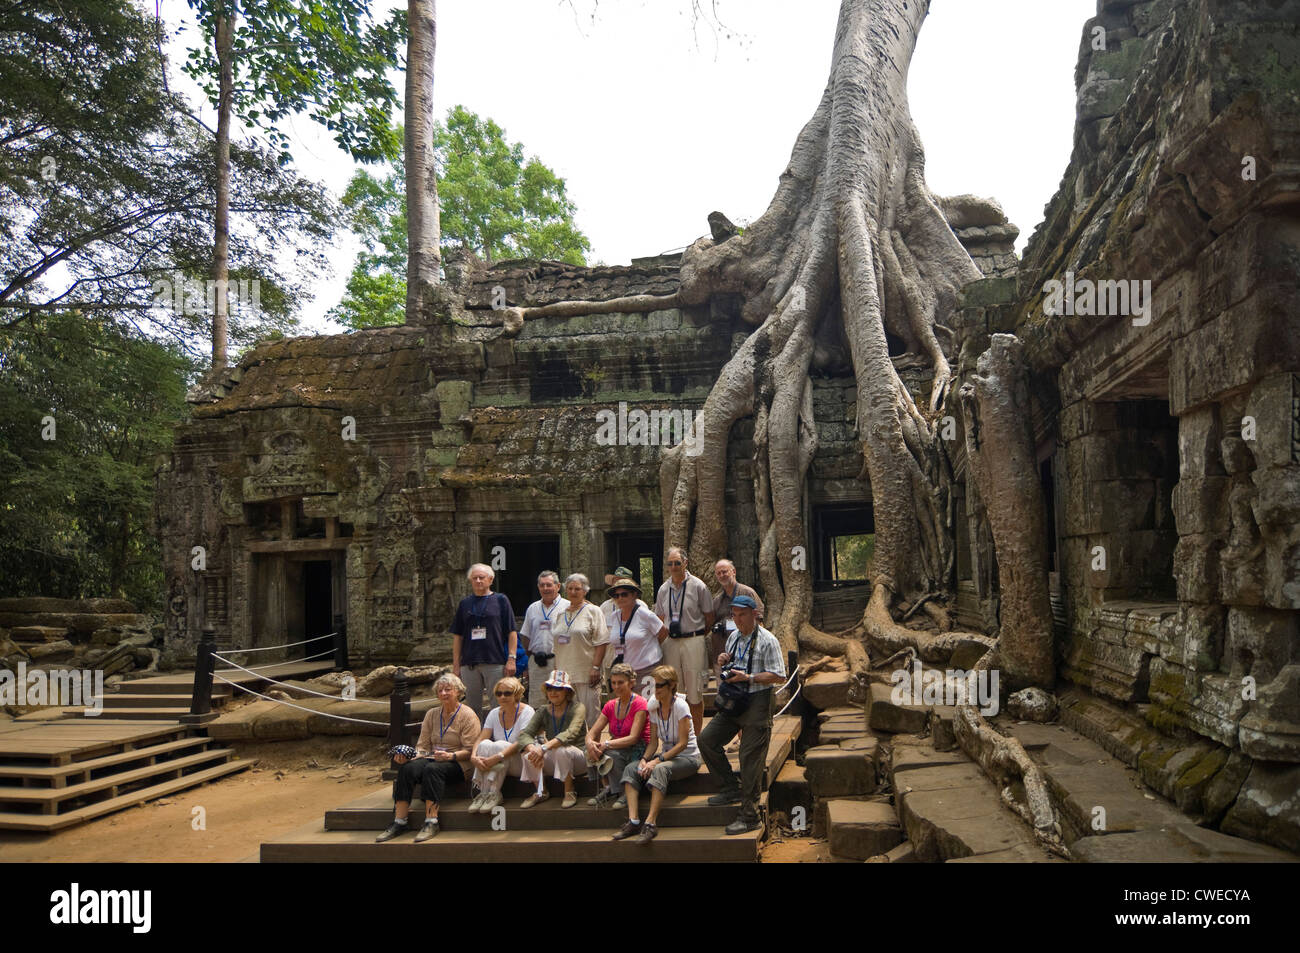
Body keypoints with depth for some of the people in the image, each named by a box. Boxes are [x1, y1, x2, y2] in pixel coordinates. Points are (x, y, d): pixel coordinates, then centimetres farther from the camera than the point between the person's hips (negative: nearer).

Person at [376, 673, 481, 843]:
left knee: (432, 770, -36)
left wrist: (451, 756, -23)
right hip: (432, 759, 5)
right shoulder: (432, 714, 17)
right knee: (407, 768, -26)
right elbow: (423, 746, 13)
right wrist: (408, 755, -7)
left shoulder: (467, 715, 0)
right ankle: (399, 822, -26)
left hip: (458, 764, -5)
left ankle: (431, 823, -35)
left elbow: (470, 750, -6)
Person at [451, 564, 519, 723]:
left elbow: (512, 632, 2)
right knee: (472, 707, 7)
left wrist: (511, 659, -7)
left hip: (496, 662, -3)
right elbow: (457, 636, 13)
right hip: (469, 663, 3)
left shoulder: (500, 600, 4)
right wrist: (456, 665, 7)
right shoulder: (465, 604, 12)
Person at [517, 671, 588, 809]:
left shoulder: (577, 708, -12)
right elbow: (524, 734, -12)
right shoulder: (544, 712, 2)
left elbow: (571, 733, -30)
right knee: (528, 752, -22)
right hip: (554, 761, 4)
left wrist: (545, 747, -43)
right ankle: (541, 792, -1)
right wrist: (533, 748, -36)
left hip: (578, 758, -4)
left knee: (562, 749, -35)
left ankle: (569, 792, -13)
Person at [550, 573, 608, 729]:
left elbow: (601, 642, -7)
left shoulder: (593, 611, 1)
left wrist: (595, 667, -15)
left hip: (586, 673, -5)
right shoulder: (561, 614, 17)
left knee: (590, 712, -4)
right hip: (564, 673, 5)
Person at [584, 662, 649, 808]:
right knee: (593, 752, -25)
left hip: (638, 751, -5)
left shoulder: (640, 704, -10)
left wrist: (606, 745, -30)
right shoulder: (610, 706, 9)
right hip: (617, 752, 5)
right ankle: (613, 791, -11)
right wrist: (590, 743, -23)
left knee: (610, 753, -33)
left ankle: (614, 791, -10)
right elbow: (592, 732, 2)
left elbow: (633, 738, -20)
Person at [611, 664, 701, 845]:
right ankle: (633, 822, -27)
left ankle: (650, 823, -40)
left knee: (660, 769, -36)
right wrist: (645, 759, -15)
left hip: (688, 757, -7)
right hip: (666, 754, 7)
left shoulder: (680, 706, -16)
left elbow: (683, 743, -19)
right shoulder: (653, 707, 3)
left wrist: (657, 760, -26)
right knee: (631, 769, -15)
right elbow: (653, 742, 5)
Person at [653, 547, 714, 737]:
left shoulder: (698, 586, -4)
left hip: (693, 641, -4)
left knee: (695, 692, 0)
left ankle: (697, 734, 10)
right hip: (670, 643, 4)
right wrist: (666, 637, 9)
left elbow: (709, 618, 3)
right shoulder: (663, 589, 9)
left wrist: (698, 637, 6)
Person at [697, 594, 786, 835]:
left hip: (757, 704, -8)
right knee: (706, 740, 5)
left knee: (750, 757, -6)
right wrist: (723, 662, 3)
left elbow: (778, 676, -15)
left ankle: (749, 815, 2)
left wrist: (749, 678, -21)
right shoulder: (734, 637, 13)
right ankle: (732, 788, 19)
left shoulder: (767, 640, -10)